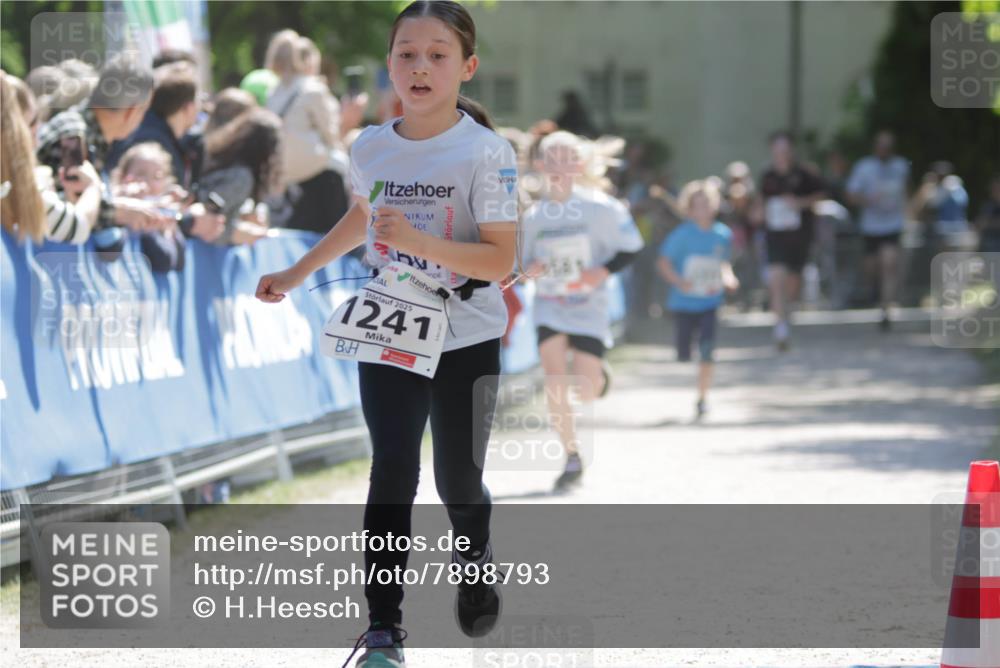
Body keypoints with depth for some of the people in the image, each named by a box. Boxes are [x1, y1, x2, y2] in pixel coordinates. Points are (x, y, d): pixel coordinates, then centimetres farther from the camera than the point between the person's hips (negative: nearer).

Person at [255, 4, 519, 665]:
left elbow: (501, 260, -19)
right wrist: (295, 275, 22)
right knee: (392, 474, -6)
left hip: (466, 342, -2)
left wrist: (419, 241, -31)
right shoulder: (370, 148, -2)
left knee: (458, 478, 9)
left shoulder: (487, 153, -16)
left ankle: (475, 558, 42)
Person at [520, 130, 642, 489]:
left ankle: (601, 375, 35)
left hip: (588, 308, -2)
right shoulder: (533, 216, 0)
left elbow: (630, 248, -2)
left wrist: (602, 272, -18)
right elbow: (521, 263, 12)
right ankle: (572, 457, -5)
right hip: (549, 307, 2)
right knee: (554, 375, -16)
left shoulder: (599, 207, -10)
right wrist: (528, 271, -12)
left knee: (585, 389, -5)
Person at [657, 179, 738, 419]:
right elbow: (664, 263, -6)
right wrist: (678, 281, -22)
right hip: (684, 303, -1)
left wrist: (727, 278, -2)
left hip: (710, 302, 1)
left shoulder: (723, 235, 2)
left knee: (707, 351, -14)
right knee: (684, 355, 3)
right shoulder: (683, 234, -8)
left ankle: (702, 398, -2)